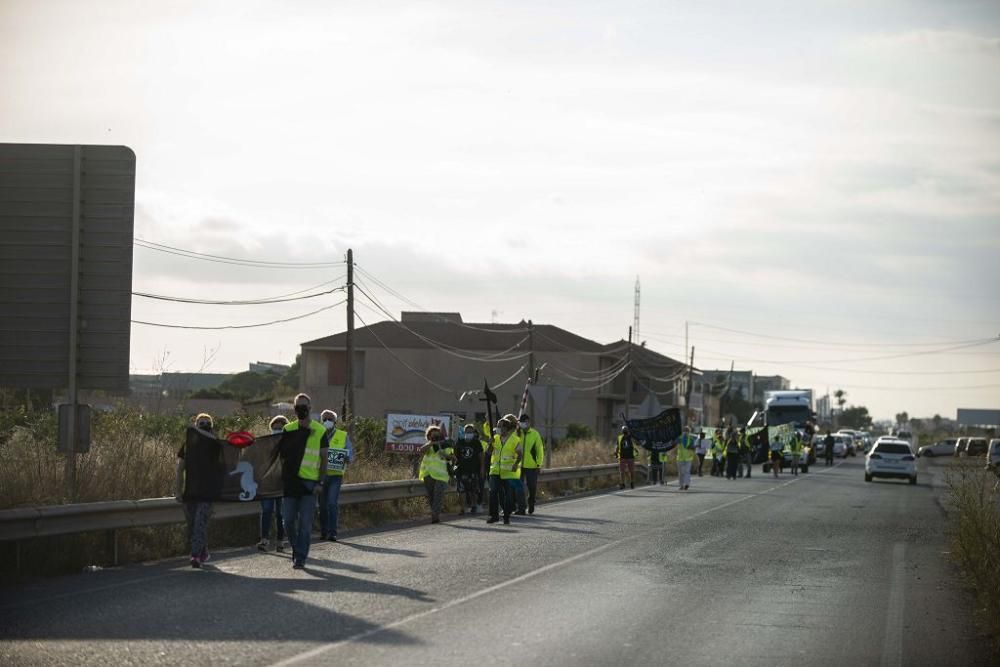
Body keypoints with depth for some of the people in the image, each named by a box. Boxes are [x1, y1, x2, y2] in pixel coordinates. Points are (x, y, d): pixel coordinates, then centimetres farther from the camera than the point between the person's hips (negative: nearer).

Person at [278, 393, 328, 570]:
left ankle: (300, 558, 1)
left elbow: (324, 458, 2)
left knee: (305, 523, -4)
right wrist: (283, 474, 3)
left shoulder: (320, 431, 2)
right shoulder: (288, 429, 8)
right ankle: (296, 549, 25)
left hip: (309, 482, -2)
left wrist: (320, 482, -5)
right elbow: (281, 454, 13)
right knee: (288, 520, 4)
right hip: (290, 481, 3)